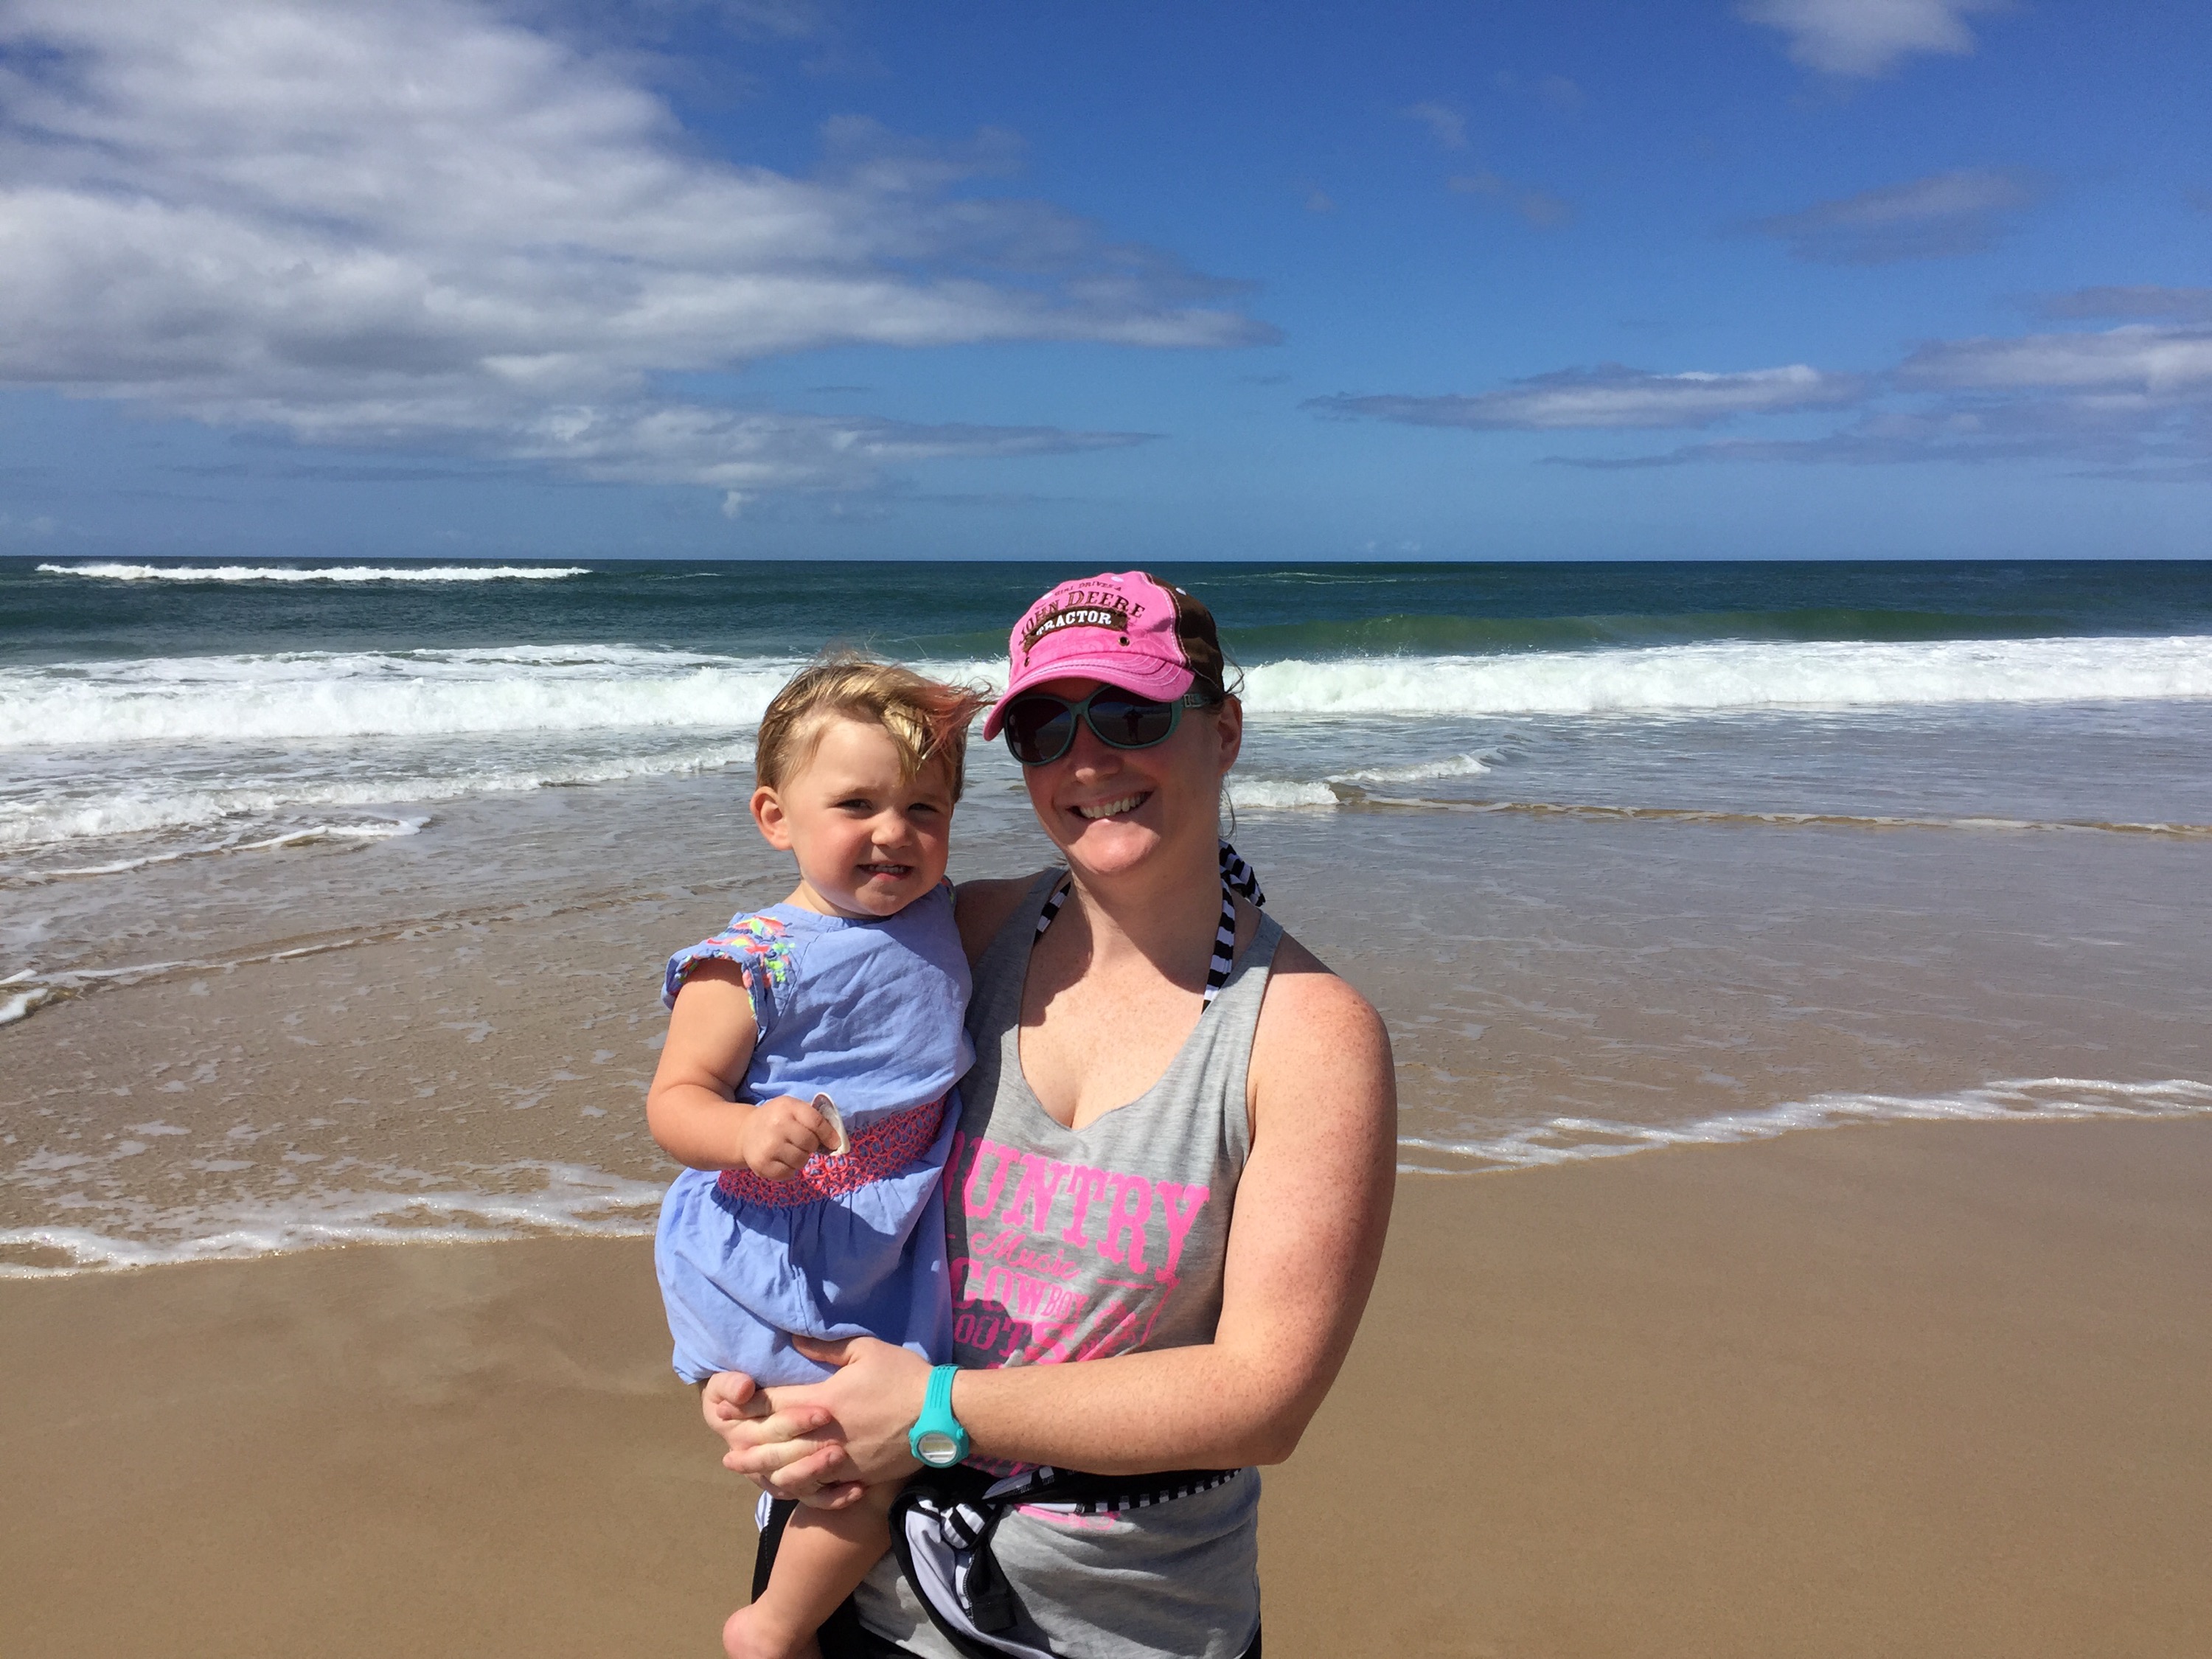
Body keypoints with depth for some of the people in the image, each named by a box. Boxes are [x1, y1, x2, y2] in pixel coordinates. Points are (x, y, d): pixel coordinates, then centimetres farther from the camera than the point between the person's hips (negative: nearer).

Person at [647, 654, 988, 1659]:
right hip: (769, 1268, -7)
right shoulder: (754, 965, -21)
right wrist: (745, 1133, -39)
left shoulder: (936, 923, -1)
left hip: (884, 1260, 7)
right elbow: (674, 1101, -21)